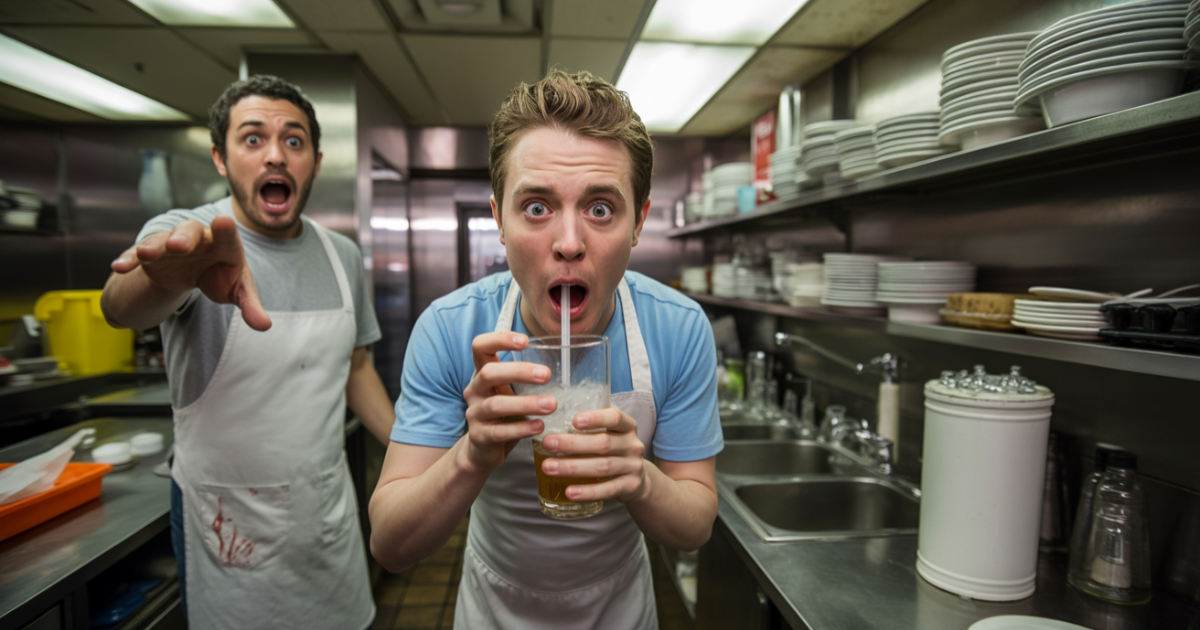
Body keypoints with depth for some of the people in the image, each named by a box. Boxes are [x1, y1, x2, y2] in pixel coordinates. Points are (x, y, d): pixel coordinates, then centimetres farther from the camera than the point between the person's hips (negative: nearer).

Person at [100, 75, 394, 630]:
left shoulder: (342, 255, 0)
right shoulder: (181, 234, -13)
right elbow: (123, 306, -36)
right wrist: (175, 270, -58)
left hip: (329, 513, 4)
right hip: (231, 529, -4)